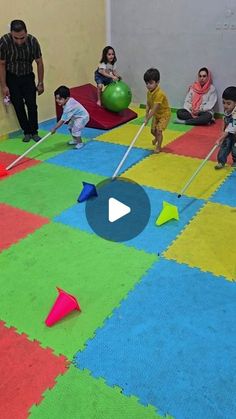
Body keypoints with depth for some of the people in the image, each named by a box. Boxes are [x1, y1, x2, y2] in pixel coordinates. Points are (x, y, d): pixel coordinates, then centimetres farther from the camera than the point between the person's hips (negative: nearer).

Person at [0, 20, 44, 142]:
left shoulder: (33, 41, -19)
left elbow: (39, 62, -6)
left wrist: (40, 83, -3)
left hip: (28, 77, 1)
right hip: (11, 78, -1)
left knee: (32, 105, -5)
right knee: (18, 106, -1)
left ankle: (34, 132, 7)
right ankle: (27, 132, 11)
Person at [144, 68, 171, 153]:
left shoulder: (159, 94, -34)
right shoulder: (149, 92, -9)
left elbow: (154, 109, -35)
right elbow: (148, 105, -4)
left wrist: (148, 119, -32)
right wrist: (146, 116, -13)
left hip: (164, 114, -8)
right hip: (156, 114, 8)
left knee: (158, 130, -15)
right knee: (153, 130, 16)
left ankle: (158, 147, 4)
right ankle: (157, 138, 50)